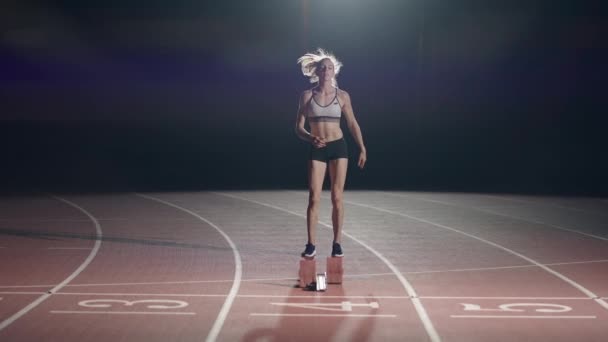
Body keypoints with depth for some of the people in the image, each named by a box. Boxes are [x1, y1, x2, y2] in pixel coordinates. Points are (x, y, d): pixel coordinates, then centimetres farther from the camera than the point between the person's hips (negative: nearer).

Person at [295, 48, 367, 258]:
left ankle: (337, 243, 8)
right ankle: (311, 244, -1)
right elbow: (299, 127, 1)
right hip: (317, 150, 0)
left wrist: (362, 149, 3)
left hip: (338, 147, 0)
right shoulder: (307, 96, 1)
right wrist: (310, 138, -19)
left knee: (337, 197, 0)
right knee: (314, 198, -6)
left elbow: (352, 124, 10)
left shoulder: (342, 96, 3)